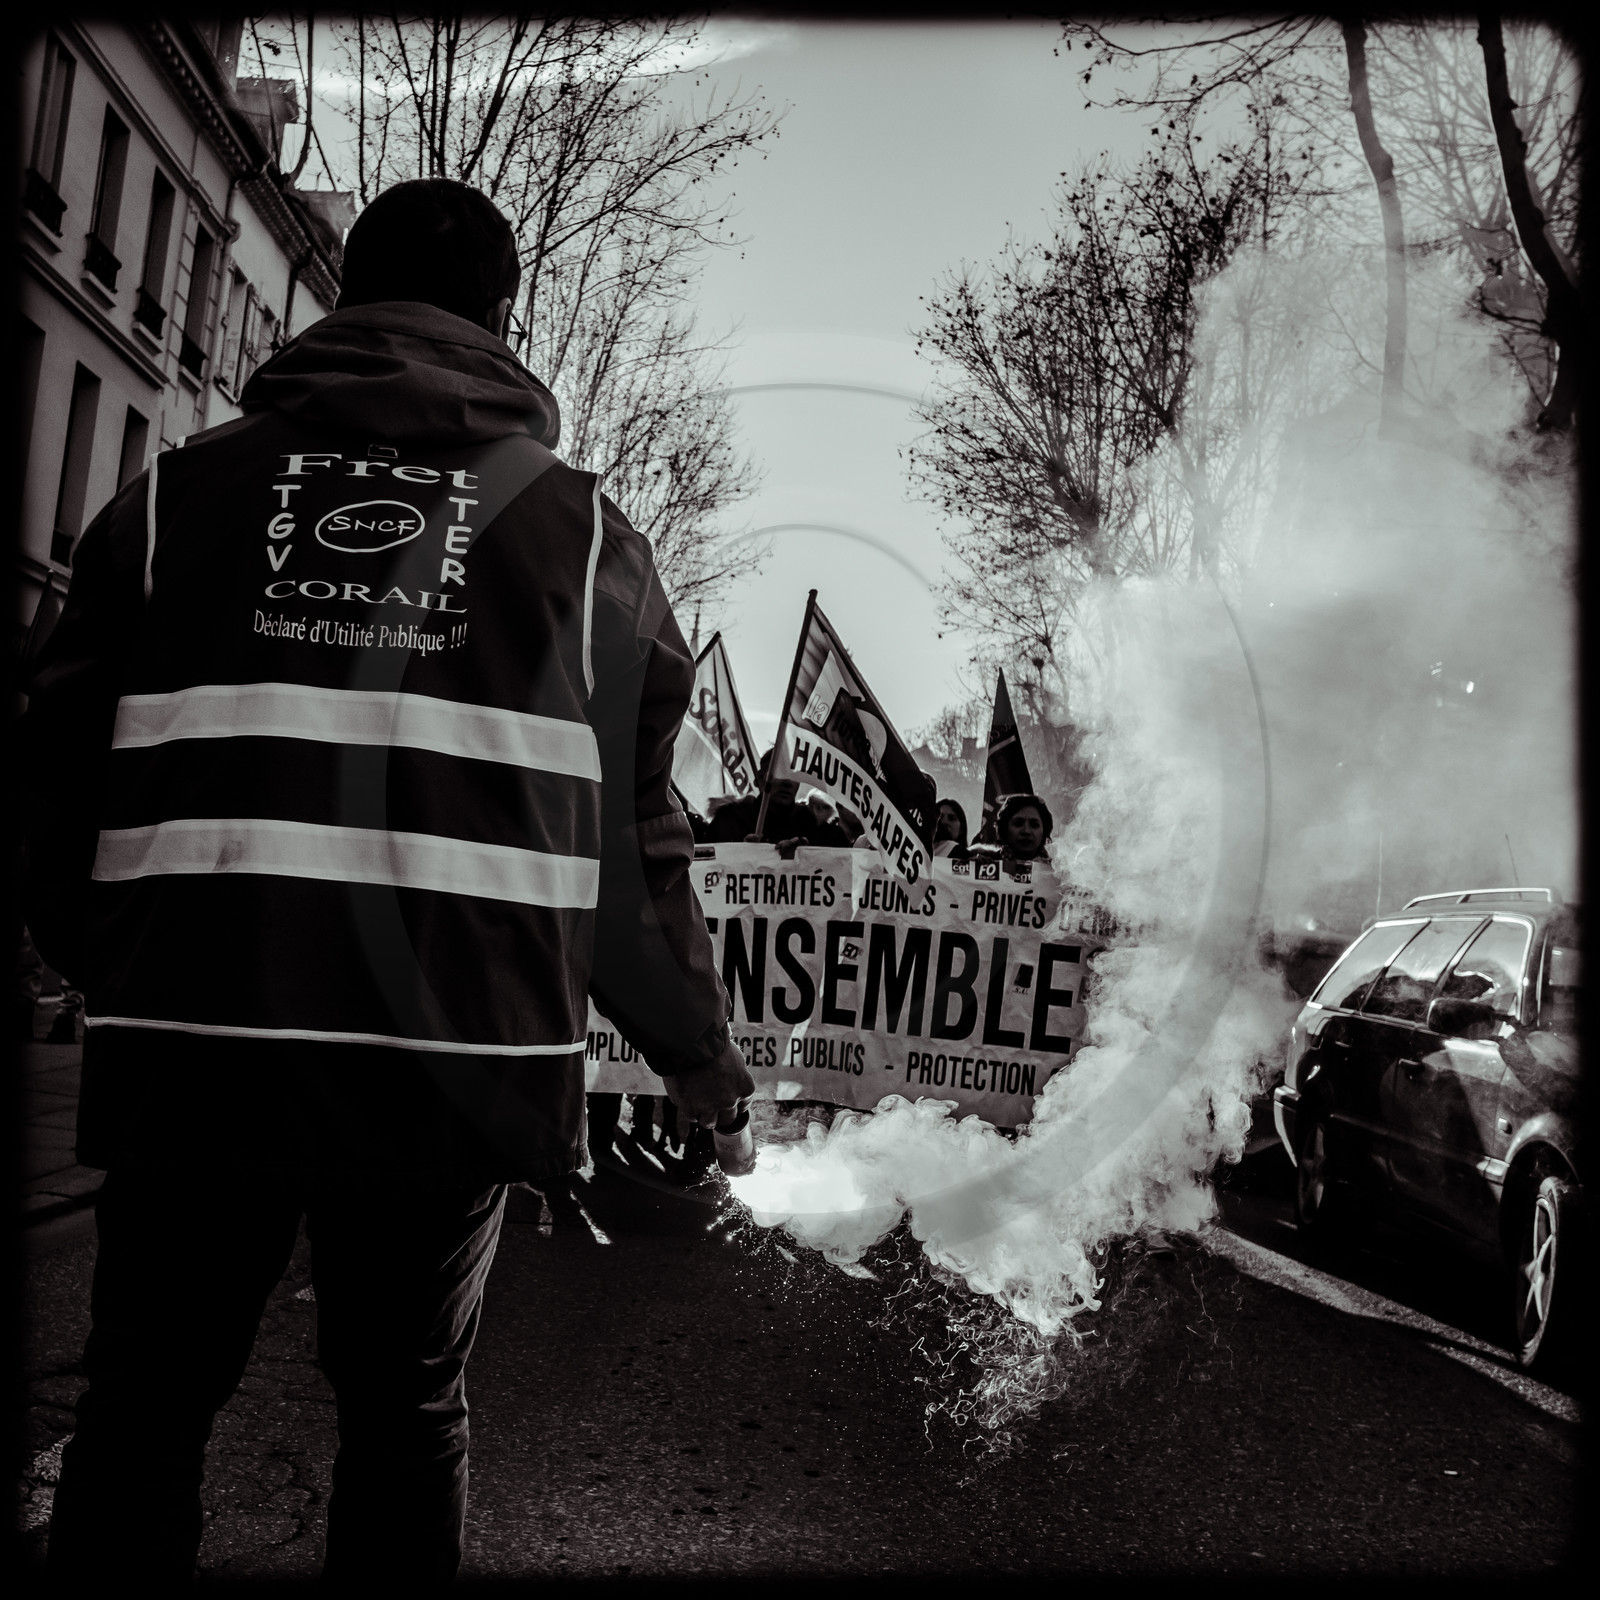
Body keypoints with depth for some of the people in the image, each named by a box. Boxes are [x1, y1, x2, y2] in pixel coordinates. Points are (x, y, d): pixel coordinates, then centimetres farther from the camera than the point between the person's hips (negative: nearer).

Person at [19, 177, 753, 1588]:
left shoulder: (180, 488, 8)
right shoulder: (580, 528, 6)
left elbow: (64, 768, 7)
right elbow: (629, 833, 3)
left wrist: (110, 969, 25)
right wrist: (696, 1048, 15)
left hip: (189, 1046, 1)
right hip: (459, 1060, 0)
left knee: (143, 1404, 19)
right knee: (406, 1412, 18)